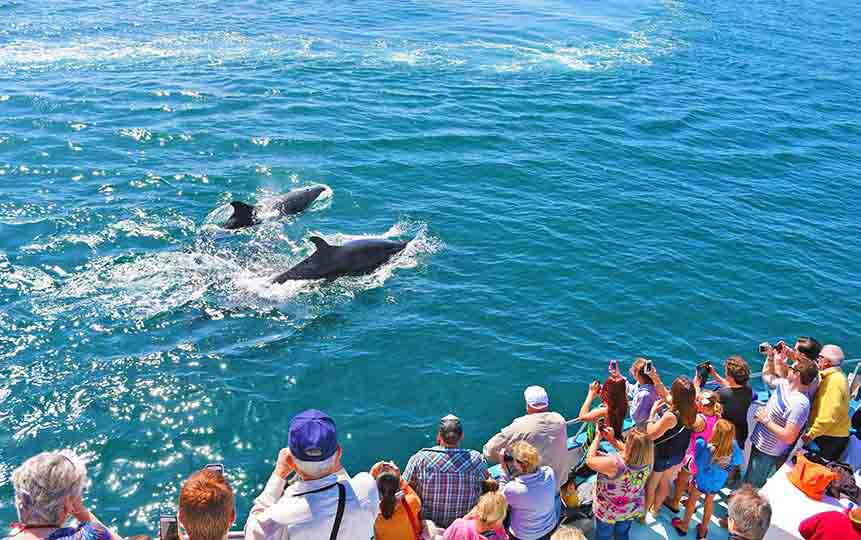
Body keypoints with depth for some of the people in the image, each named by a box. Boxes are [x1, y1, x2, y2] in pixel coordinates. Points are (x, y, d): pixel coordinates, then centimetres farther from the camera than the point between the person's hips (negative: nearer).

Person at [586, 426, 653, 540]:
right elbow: (631, 452, -1)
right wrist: (612, 440, -4)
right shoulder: (647, 461, -25)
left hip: (608, 511, -4)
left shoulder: (615, 463, -43)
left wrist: (597, 439, -13)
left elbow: (589, 460, -25)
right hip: (631, 510, 4)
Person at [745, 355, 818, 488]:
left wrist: (766, 420, -24)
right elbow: (767, 375, 19)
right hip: (757, 444, 8)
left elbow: (789, 438, -32)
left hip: (768, 455, -8)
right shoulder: (784, 384, -4)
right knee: (747, 480, 26)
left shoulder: (800, 403, -31)